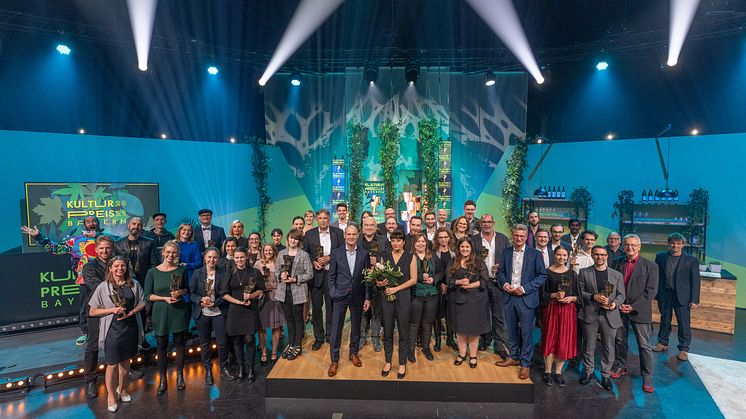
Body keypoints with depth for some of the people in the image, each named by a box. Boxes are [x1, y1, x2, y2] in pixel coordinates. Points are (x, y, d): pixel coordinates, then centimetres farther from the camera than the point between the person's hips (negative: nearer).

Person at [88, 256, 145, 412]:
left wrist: (132, 312, -13)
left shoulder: (134, 284, -1)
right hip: (113, 330, -3)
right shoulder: (103, 287, -8)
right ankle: (111, 395, 26)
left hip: (130, 328, 3)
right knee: (112, 364, 4)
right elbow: (92, 312, -5)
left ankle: (122, 389, 40)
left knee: (125, 361, 17)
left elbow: (142, 303, 6)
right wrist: (113, 309, -19)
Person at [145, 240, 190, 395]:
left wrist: (181, 292, -10)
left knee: (180, 344, 9)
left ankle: (180, 376, 24)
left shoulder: (181, 270, 1)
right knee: (161, 346, 8)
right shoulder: (153, 272, -4)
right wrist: (164, 298, -16)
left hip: (179, 311, 1)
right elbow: (147, 295, -3)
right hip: (160, 313, -1)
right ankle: (163, 379, 22)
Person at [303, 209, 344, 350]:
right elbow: (305, 252, 6)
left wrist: (329, 258, -12)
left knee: (331, 306, 8)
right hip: (316, 275, 1)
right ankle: (318, 337, 18)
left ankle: (330, 335, 23)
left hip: (332, 274, -1)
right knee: (316, 307, 6)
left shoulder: (337, 232, 2)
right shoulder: (309, 234, 5)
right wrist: (314, 262, -11)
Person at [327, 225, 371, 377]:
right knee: (336, 328, 1)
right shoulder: (336, 253, -2)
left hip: (357, 296, 1)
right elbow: (331, 276, 2)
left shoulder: (364, 254, 0)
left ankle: (354, 353, 34)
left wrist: (367, 298, 0)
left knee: (356, 327, 14)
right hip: (340, 296, -1)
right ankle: (334, 360, 14)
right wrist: (333, 293, -6)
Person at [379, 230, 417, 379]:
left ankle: (402, 364, 20)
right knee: (387, 331, 9)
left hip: (403, 296, -2)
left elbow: (413, 279, -4)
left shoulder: (410, 257, 0)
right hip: (387, 296, 2)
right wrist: (379, 283, -14)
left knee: (403, 332, 6)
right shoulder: (385, 256, 7)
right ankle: (388, 362, 24)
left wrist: (396, 288, -12)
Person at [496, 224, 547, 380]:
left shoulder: (535, 254, -5)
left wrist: (525, 288, -14)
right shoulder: (506, 252, 6)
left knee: (526, 332, 3)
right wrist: (504, 283, -9)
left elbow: (542, 275, -6)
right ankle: (514, 357, 32)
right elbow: (500, 271, 12)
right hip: (509, 297, 4)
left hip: (526, 298, -4)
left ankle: (525, 363, 17)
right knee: (512, 330, 16)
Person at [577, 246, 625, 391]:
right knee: (589, 346, 9)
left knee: (608, 347, 7)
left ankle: (606, 375, 21)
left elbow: (621, 294, 6)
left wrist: (615, 303, -13)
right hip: (590, 314, -1)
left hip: (610, 315, 1)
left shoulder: (617, 275, 8)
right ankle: (588, 372, 25)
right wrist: (594, 297, -15)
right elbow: (580, 292, 1)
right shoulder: (584, 272, 4)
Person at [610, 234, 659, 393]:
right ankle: (621, 367, 30)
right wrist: (618, 303, -7)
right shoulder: (617, 264, 5)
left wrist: (633, 306, -14)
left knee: (644, 346, 0)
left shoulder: (650, 266, -5)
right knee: (620, 341, 14)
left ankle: (647, 377, 12)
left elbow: (651, 290, -9)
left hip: (639, 311, -3)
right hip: (619, 309, 3)